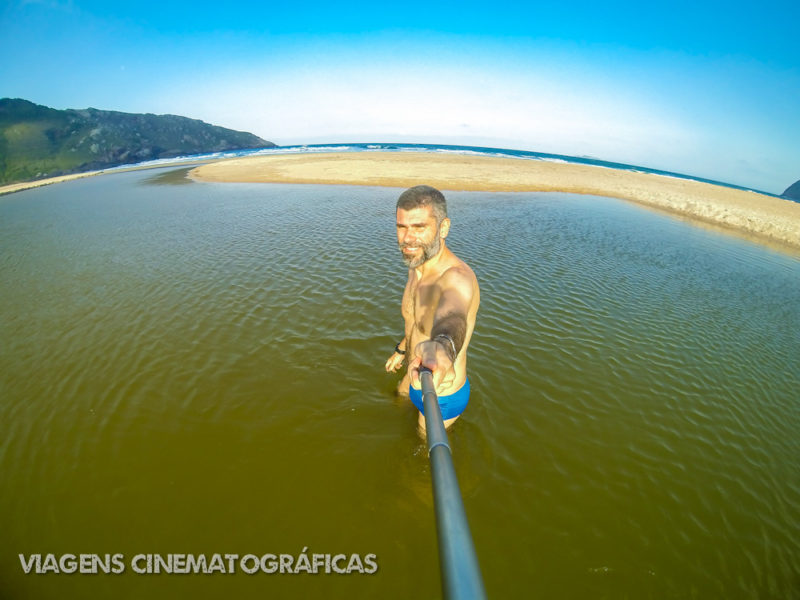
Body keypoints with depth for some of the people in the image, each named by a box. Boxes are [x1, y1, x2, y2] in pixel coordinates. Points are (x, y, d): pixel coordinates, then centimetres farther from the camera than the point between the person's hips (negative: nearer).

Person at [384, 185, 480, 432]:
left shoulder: (459, 277, -36)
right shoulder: (417, 268, -7)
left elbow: (453, 316, -60)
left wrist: (442, 346, -83)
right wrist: (401, 349, 25)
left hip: (442, 396, -7)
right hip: (417, 379, 8)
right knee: (400, 396, 38)